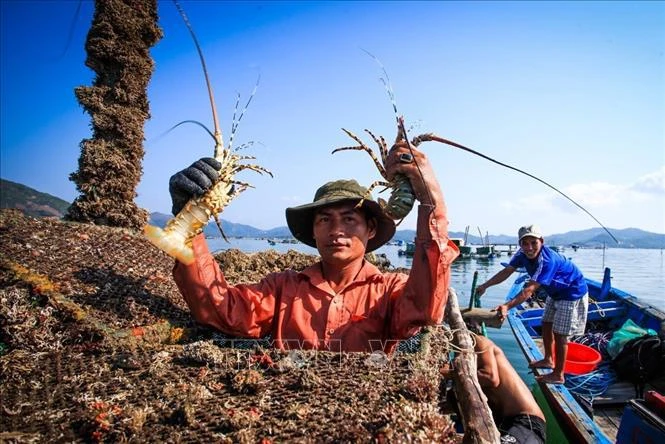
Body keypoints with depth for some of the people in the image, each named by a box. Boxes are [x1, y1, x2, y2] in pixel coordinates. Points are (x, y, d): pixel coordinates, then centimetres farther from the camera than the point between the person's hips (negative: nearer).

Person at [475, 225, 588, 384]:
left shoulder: (547, 260, -40)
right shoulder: (523, 254, -15)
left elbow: (530, 289, -47)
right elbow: (506, 271, -13)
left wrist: (507, 306, -56)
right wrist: (485, 285, -22)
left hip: (572, 293, -8)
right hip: (555, 292, 9)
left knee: (559, 333, -4)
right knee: (547, 325, 18)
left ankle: (558, 375, 9)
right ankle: (548, 360, 38)